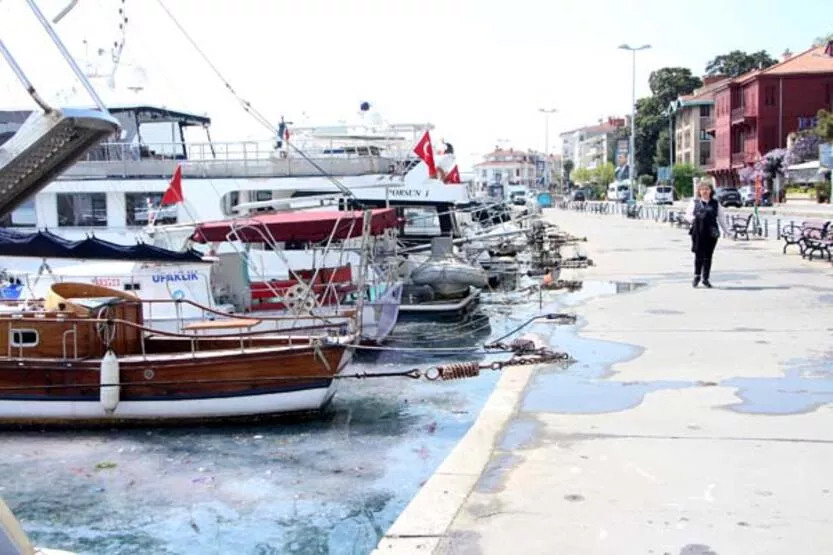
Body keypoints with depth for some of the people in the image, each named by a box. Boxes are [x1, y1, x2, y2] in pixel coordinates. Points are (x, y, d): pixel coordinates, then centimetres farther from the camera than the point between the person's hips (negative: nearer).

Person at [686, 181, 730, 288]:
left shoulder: (715, 204, 9)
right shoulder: (695, 203, 5)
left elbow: (721, 218, 12)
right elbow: (688, 214, 9)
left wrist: (727, 230, 10)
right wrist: (695, 219, -10)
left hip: (711, 233, 2)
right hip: (698, 232, -2)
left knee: (708, 256, 5)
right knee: (699, 255, -2)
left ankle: (706, 278, 14)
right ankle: (697, 276, 14)